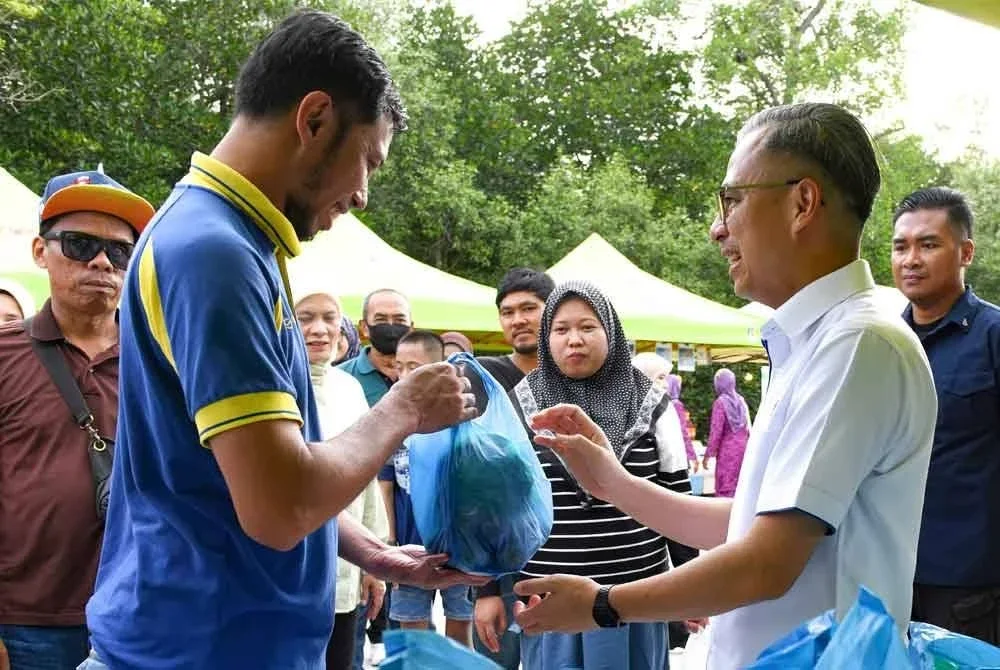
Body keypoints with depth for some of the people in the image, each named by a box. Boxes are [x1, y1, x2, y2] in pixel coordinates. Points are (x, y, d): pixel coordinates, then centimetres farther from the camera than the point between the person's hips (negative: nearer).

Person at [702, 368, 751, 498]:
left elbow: (716, 431, -13)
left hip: (727, 450, -6)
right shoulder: (741, 400, 7)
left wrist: (708, 455, -7)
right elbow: (748, 428, 11)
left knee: (725, 488, -2)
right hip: (742, 448, 6)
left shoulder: (720, 402, -11)